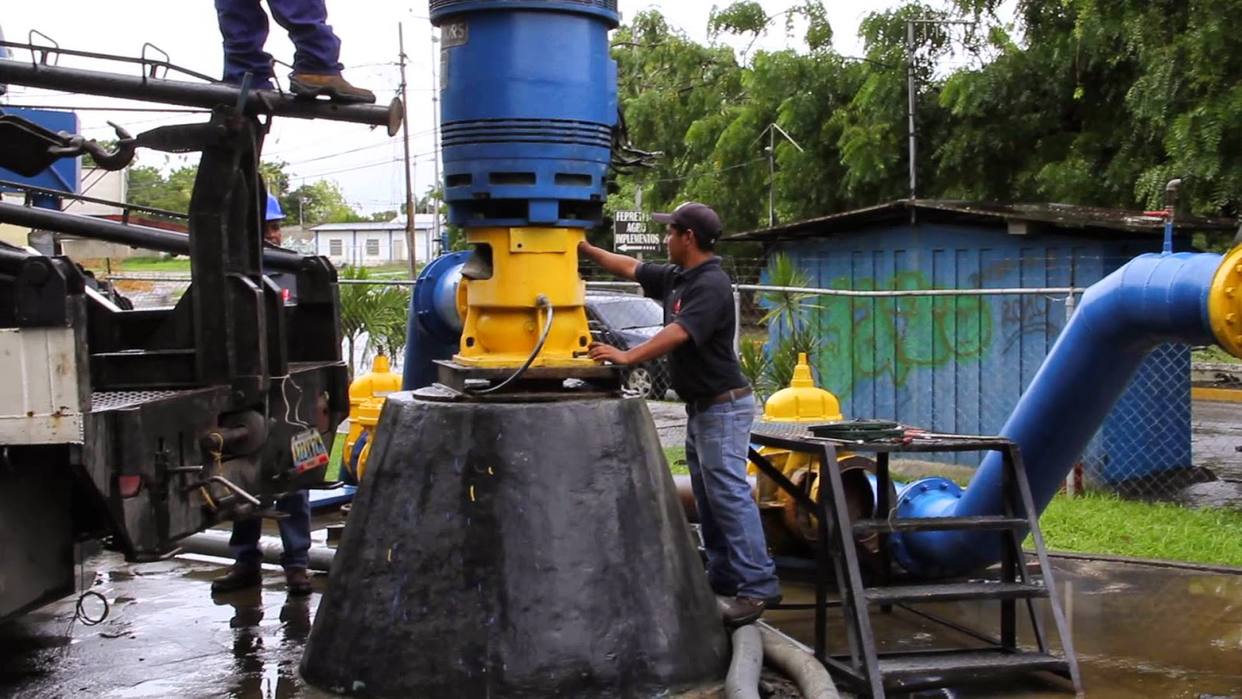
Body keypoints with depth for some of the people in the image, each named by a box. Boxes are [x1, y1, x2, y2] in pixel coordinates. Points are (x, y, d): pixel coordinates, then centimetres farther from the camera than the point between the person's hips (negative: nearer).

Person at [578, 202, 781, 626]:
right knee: (708, 498, 13)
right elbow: (631, 269, 22)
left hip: (723, 405, -10)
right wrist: (584, 249, 20)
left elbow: (678, 333, -28)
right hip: (699, 405, 10)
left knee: (729, 495, -12)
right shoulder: (676, 277, 11)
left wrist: (627, 357, -32)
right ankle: (723, 579, 20)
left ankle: (757, 586, -9)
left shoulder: (711, 285, -18)